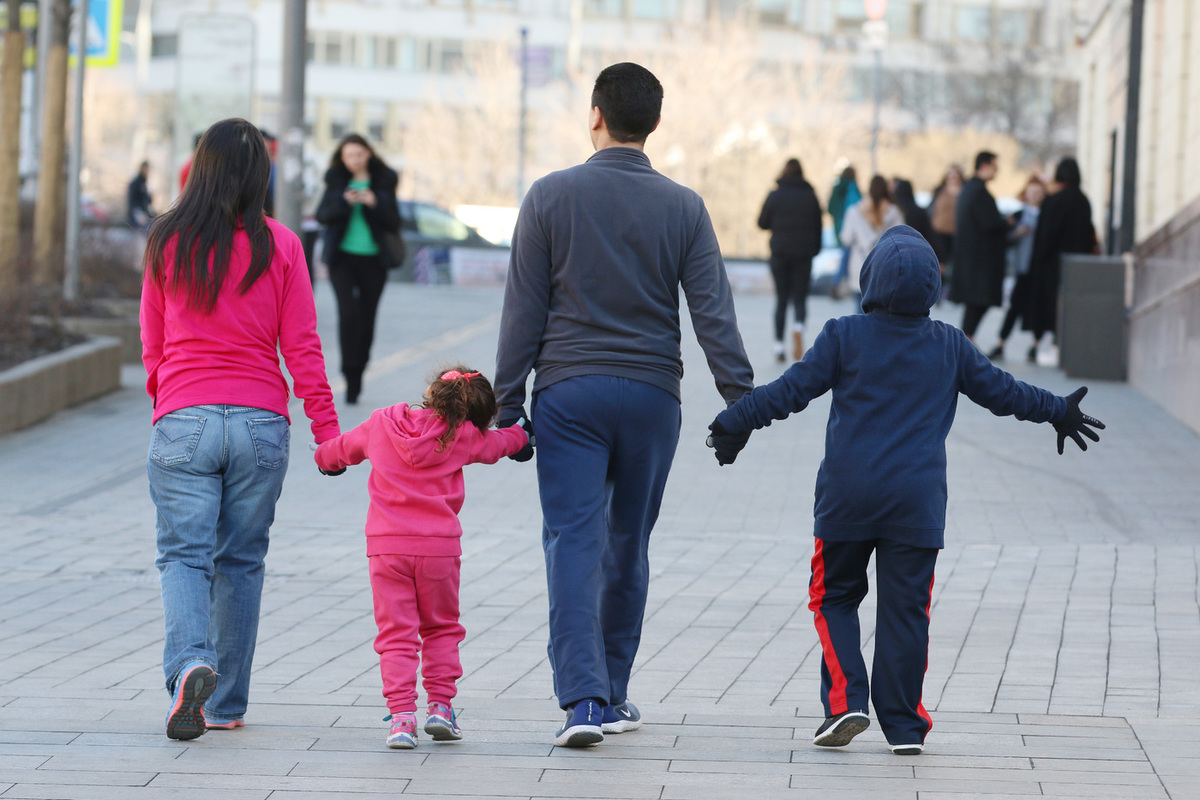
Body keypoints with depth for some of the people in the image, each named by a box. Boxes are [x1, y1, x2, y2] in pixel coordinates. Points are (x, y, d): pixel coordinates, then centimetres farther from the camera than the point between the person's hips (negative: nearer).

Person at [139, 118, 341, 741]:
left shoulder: (167, 243, 2)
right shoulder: (279, 246, -1)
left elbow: (152, 345, 11)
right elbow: (301, 348, 0)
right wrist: (326, 430, 5)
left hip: (182, 423, -1)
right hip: (261, 423, 1)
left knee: (183, 554, 0)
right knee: (241, 560, 12)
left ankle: (189, 664, -27)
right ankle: (226, 704, 16)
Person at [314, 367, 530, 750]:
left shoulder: (380, 424, 6)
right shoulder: (462, 436, -1)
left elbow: (345, 447, 24)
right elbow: (498, 443, 19)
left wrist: (325, 457, 48)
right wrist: (523, 433, 42)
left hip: (386, 545, 1)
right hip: (440, 546, -1)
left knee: (396, 634, 2)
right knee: (441, 627, 19)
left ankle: (401, 717, -9)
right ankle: (440, 706, 12)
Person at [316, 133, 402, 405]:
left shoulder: (383, 181, 4)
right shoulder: (336, 180, 5)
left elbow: (394, 224, 1)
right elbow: (322, 215, -2)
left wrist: (375, 203, -16)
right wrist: (344, 202, -19)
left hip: (373, 259, 1)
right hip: (342, 257, -1)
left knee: (367, 318, 5)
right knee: (349, 313, -17)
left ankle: (357, 375, 21)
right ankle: (351, 378, -16)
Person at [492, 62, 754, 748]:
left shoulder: (551, 197, -2)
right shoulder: (683, 208, 1)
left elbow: (524, 311, -1)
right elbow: (714, 311, -4)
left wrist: (507, 403, 5)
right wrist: (742, 401, -1)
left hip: (568, 390, -2)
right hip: (652, 395, 2)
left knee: (573, 543, -5)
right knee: (629, 547, 14)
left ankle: (584, 697, -19)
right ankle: (613, 697, 22)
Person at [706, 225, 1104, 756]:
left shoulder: (844, 337, -4)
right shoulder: (949, 346, 4)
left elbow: (793, 389, -4)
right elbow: (1001, 391, 14)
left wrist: (737, 422, 6)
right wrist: (1058, 412, 29)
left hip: (847, 495, -1)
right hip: (917, 503, 1)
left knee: (834, 597, 12)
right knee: (905, 609, 4)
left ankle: (845, 700, -5)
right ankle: (903, 727, 4)